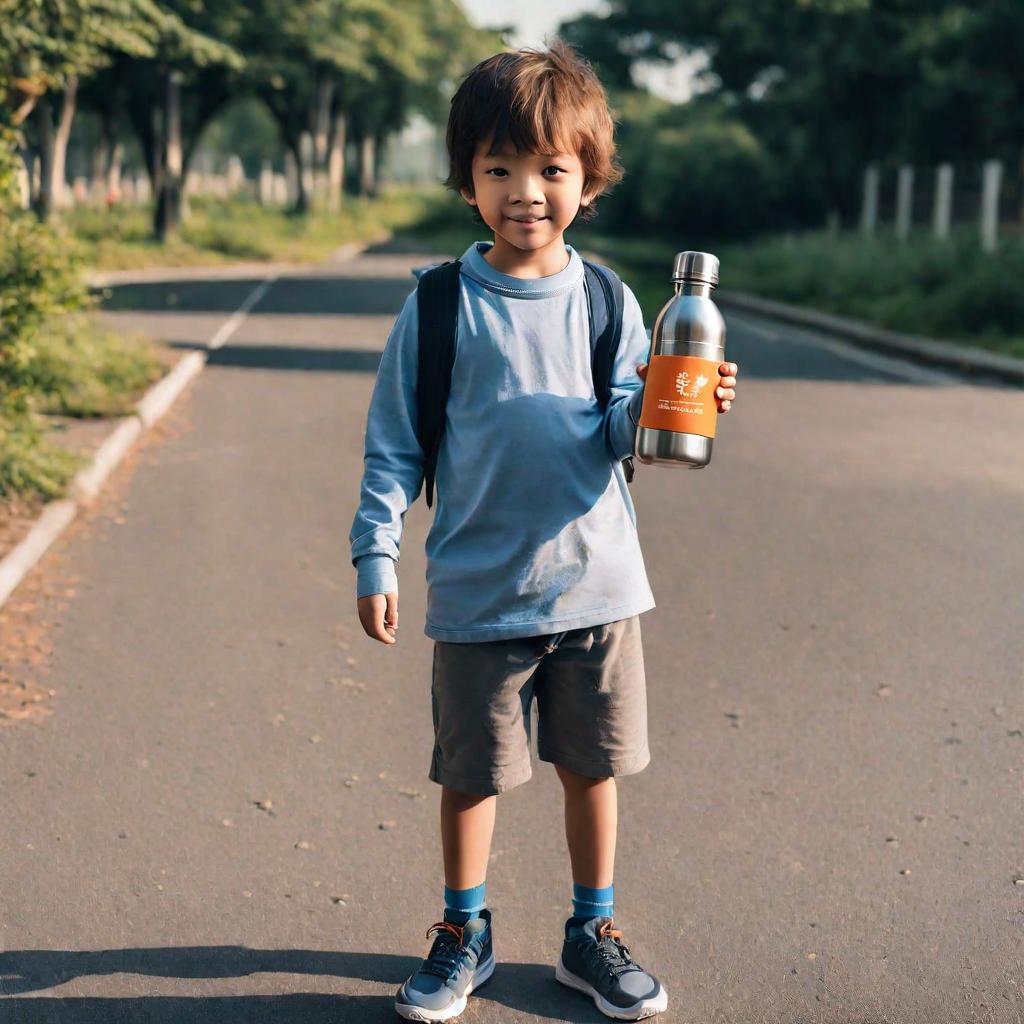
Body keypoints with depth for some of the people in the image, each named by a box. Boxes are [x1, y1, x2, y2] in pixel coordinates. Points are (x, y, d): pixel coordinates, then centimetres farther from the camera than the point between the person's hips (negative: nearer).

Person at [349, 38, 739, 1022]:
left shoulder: (606, 302, 1)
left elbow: (621, 437, 0)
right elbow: (393, 443, -1)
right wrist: (375, 558, -5)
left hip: (595, 583, 2)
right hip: (477, 592, -2)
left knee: (593, 765, 13)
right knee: (469, 772, 10)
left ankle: (593, 932, 32)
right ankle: (463, 933, 31)